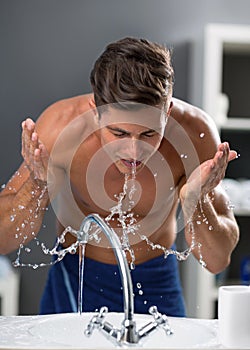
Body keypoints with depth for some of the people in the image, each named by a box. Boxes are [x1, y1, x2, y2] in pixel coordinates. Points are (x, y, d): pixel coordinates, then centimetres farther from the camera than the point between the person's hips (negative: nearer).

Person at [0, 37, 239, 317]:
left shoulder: (195, 134, -24)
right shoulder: (62, 127, -26)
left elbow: (218, 261, -18)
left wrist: (194, 200, -36)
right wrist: (37, 183, -37)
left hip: (157, 284, 0)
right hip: (78, 280, 0)